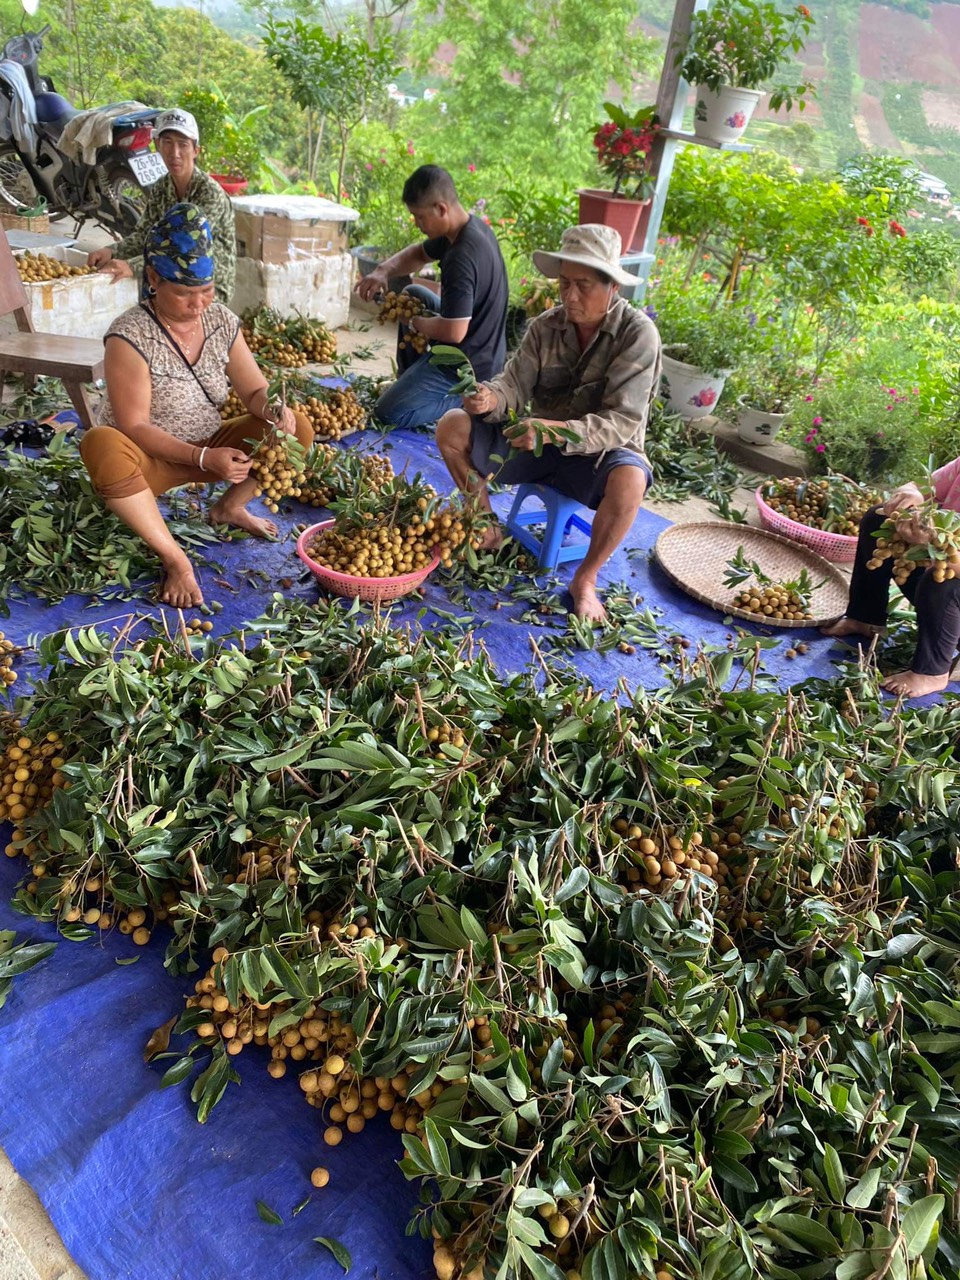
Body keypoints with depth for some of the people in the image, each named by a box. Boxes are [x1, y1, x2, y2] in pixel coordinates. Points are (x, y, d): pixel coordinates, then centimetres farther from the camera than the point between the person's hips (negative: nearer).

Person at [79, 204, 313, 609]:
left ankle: (230, 507, 6)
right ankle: (174, 559, -28)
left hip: (210, 447, 5)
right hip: (149, 458, -5)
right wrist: (204, 458, -36)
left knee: (298, 428, -12)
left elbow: (254, 391, -1)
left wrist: (272, 408, -26)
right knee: (102, 445, -40)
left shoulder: (222, 321, -5)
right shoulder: (129, 336, -21)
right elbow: (133, 427, -24)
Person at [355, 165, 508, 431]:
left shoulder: (462, 258, -29)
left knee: (389, 413, -10)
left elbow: (454, 332, -31)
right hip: (480, 349, 10)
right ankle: (409, 381, 28)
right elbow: (420, 253, 17)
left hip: (468, 365, -10)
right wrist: (383, 271, -1)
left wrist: (418, 323, -12)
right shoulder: (472, 226, 2)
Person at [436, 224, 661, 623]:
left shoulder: (638, 334, -15)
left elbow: (621, 422, -24)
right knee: (452, 427, -10)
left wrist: (555, 431, -39)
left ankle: (585, 579, -15)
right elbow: (515, 385, -3)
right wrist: (491, 398, -28)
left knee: (629, 480, -39)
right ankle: (487, 531, 6)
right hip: (539, 444, 5)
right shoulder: (545, 327, -1)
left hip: (600, 452, -4)